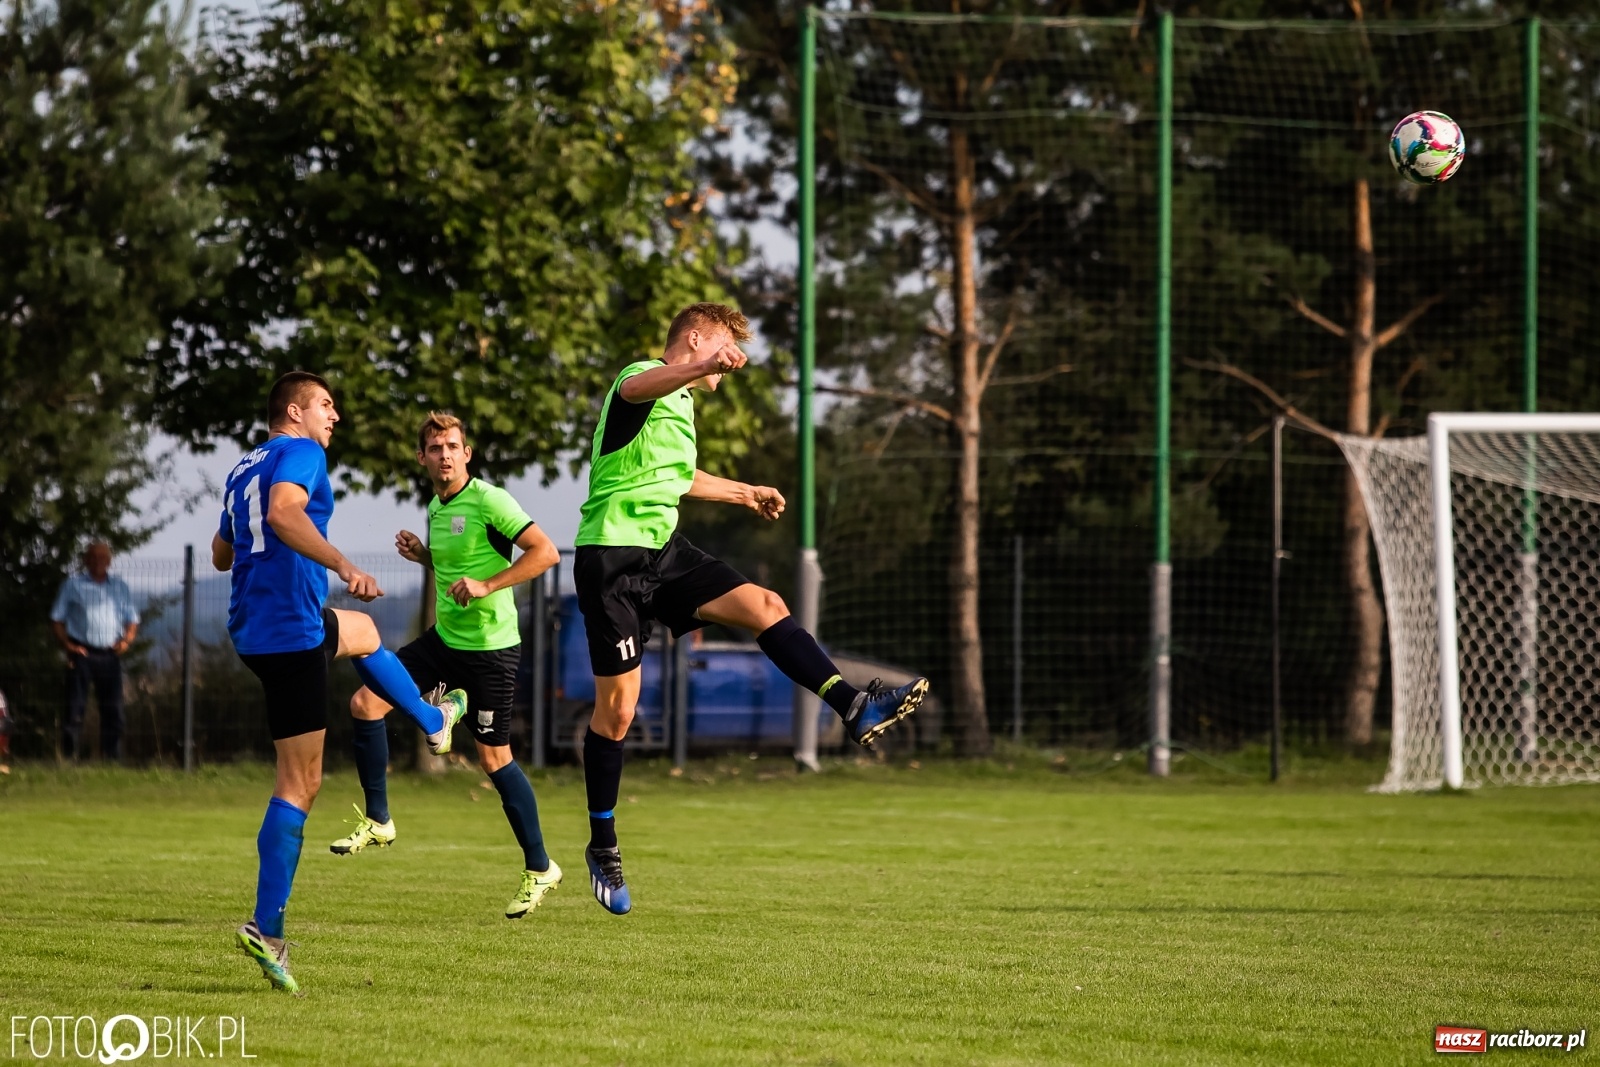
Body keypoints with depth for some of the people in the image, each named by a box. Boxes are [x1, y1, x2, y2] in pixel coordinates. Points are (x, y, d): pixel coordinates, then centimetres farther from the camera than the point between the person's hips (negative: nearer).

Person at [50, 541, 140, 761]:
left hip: (110, 655, 3)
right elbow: (57, 619, 7)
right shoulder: (73, 586, 7)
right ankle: (70, 757, -7)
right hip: (82, 653, -3)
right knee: (75, 707, -7)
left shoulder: (120, 587, 15)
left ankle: (112, 758, 6)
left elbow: (132, 620, 17)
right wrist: (67, 645, -8)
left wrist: (126, 640, -4)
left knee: (112, 709, 2)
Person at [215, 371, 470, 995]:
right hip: (291, 630, -10)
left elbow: (221, 555, 29)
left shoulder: (243, 470, 17)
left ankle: (433, 721, 61)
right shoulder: (300, 453, -9)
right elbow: (283, 512, -30)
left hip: (253, 630, 10)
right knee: (299, 784, -9)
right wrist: (344, 566, -38)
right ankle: (266, 930, -15)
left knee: (362, 635, 38)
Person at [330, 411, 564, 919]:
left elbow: (545, 553, -20)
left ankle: (540, 868, 10)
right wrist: (423, 555, 5)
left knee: (494, 758, -3)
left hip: (490, 647, -8)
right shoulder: (436, 507, 10)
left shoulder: (489, 501, -15)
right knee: (365, 701, -3)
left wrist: (486, 585, -26)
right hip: (445, 638, 8)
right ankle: (377, 820, 8)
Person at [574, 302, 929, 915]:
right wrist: (703, 368, -60)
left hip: (662, 552, 8)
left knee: (764, 606, -12)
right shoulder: (645, 380, -10)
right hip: (611, 558, -8)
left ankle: (855, 710, -18)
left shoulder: (683, 404, 19)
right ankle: (602, 846, 6)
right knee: (617, 707, -5)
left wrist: (744, 493, 52)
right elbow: (637, 387, -39)